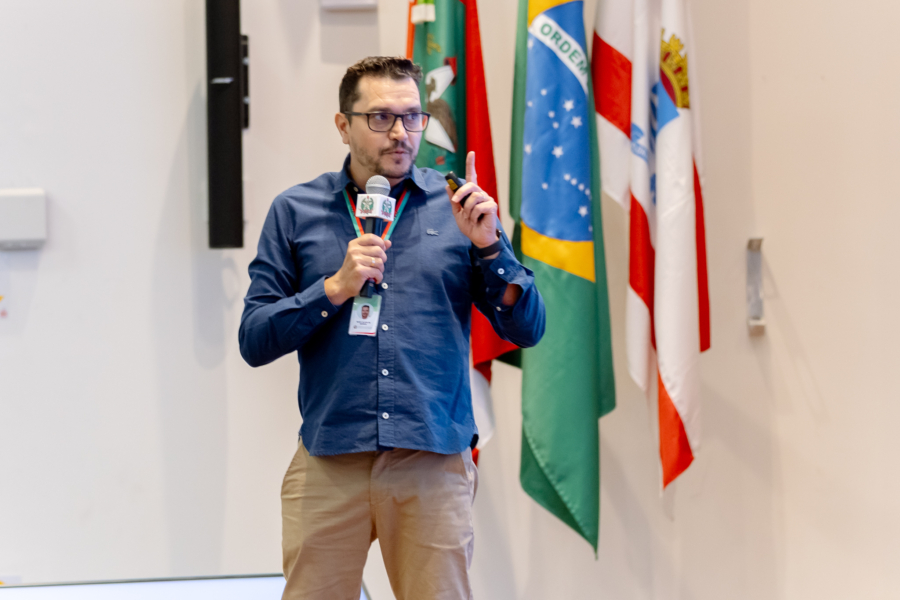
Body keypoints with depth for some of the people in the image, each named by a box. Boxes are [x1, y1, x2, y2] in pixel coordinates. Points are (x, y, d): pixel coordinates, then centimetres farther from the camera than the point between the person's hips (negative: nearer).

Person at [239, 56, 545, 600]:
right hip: (329, 463, 0)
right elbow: (255, 341, 2)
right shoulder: (296, 212, 7)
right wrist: (336, 288, -10)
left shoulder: (460, 209, 8)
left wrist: (489, 245, -9)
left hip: (435, 465, 0)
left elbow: (527, 329, 5)